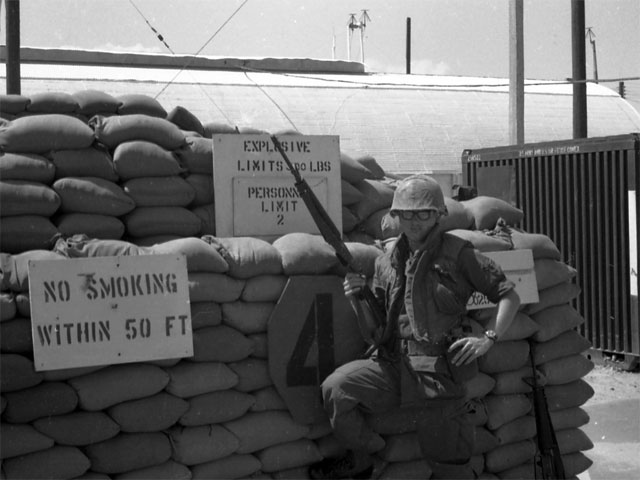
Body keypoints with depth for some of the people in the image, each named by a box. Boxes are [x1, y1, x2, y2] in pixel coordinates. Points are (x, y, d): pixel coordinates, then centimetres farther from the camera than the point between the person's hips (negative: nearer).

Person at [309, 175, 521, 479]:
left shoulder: (458, 254, 0)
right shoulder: (387, 262, 11)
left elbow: (509, 297, 2)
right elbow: (374, 336, 12)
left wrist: (488, 338, -13)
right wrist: (357, 301, -7)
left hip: (440, 372, -3)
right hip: (393, 365, 3)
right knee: (335, 389, -21)